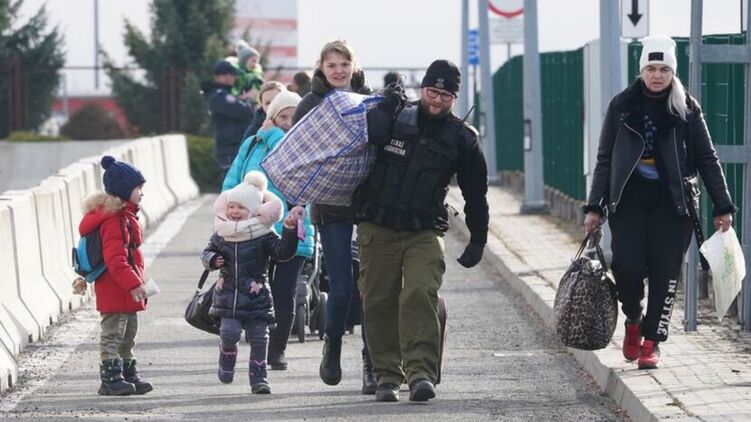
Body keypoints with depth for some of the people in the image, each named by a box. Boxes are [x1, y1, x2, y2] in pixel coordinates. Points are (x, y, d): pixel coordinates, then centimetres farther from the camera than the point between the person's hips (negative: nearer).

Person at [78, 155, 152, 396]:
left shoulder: (124, 216, 15)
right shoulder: (114, 220, -20)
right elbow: (115, 259, -27)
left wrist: (137, 282, 25)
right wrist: (133, 283, -29)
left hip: (126, 290, 11)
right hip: (114, 292, -11)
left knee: (128, 335, 17)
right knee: (112, 334, -6)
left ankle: (128, 375, 24)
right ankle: (110, 379, -4)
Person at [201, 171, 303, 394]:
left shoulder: (263, 234, -5)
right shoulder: (221, 234, 4)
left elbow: (283, 252, -12)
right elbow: (208, 252, 17)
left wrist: (289, 229, -24)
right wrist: (212, 260, -6)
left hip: (256, 297, -1)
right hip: (228, 294, 1)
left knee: (258, 338, -1)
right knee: (229, 332, -12)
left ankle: (258, 378, 8)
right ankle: (226, 364, 16)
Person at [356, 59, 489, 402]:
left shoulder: (462, 138, 5)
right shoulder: (396, 117, 6)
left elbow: (475, 193, 12)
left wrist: (478, 241, 14)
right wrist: (389, 101, -8)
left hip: (424, 232, -1)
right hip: (377, 228, 1)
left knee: (421, 295, -20)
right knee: (379, 302, 2)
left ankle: (421, 373, -26)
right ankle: (386, 376, 11)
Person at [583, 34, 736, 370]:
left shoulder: (686, 109, 3)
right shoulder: (622, 106, 4)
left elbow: (707, 159, 4)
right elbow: (605, 159, 8)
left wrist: (722, 206, -1)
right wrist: (595, 207, 4)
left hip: (672, 203, 0)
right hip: (628, 201, 0)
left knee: (664, 275, -3)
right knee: (627, 267, -12)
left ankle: (651, 341, 8)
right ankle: (633, 322, 15)